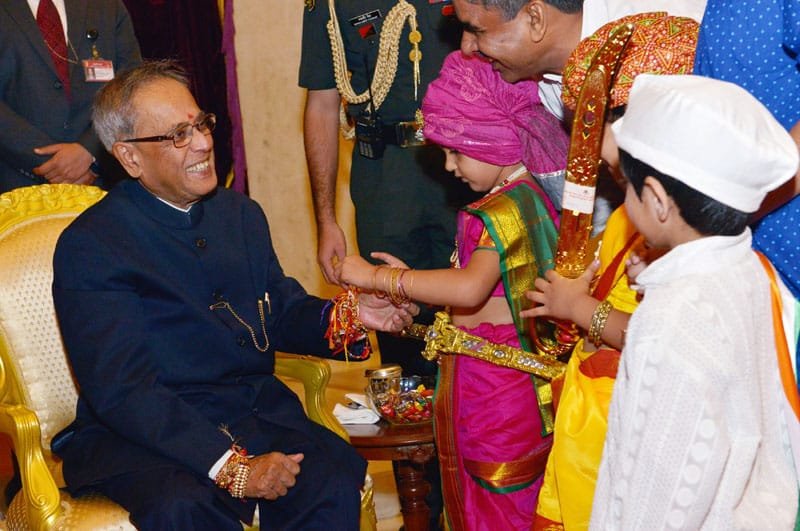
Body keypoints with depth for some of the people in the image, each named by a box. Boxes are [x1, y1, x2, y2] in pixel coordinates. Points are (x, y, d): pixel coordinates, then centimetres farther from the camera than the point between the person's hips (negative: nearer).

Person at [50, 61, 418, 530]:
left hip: (257, 411, 5)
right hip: (144, 434, -5)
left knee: (335, 480, -25)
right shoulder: (88, 246, -8)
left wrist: (349, 314, -4)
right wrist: (229, 466, -24)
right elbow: (122, 392, -16)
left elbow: (282, 313, 18)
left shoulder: (241, 213, 14)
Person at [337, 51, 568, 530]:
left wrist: (378, 278, -30)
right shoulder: (529, 198, 9)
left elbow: (470, 288, -37)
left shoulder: (503, 211, -22)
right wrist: (411, 280, 8)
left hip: (493, 377, -10)